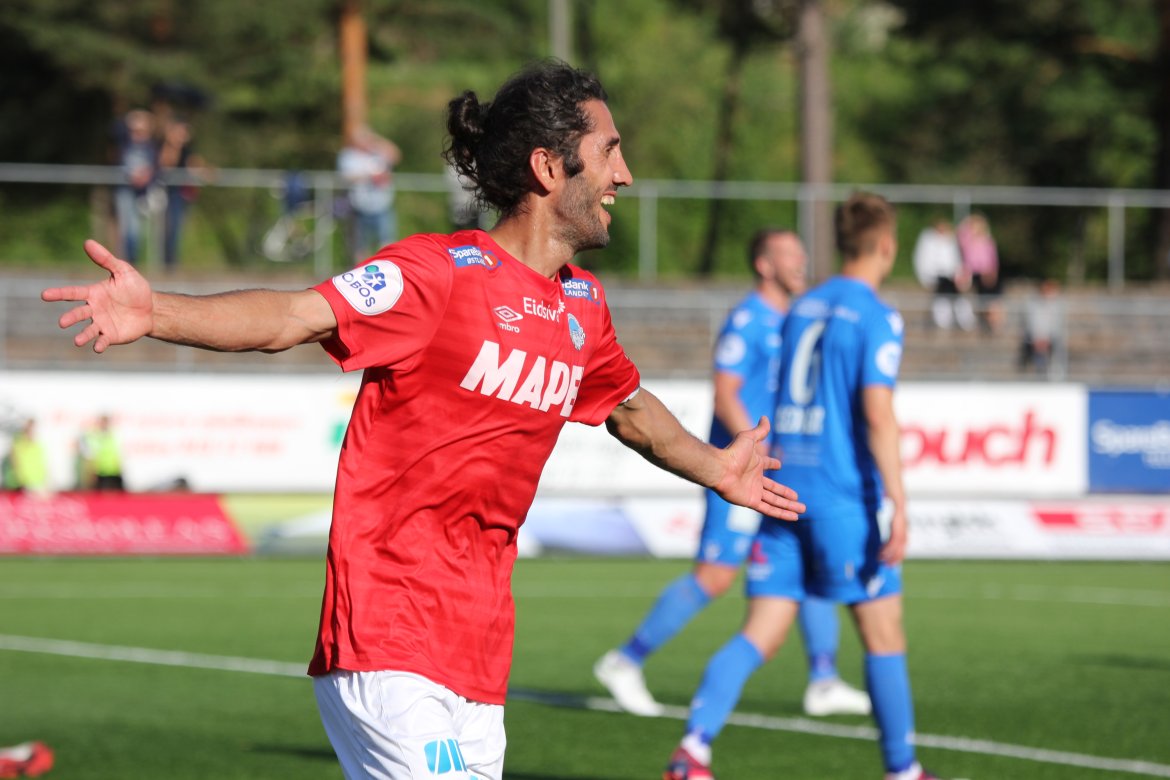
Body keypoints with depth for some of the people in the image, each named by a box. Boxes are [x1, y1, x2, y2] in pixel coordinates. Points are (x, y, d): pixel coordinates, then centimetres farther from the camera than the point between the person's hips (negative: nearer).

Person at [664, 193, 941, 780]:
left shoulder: (802, 308, 15)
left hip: (784, 489, 6)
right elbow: (877, 411, -17)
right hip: (845, 496, -6)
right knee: (883, 632, 7)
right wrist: (898, 503, -19)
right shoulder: (877, 318, -7)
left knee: (760, 634, 1)